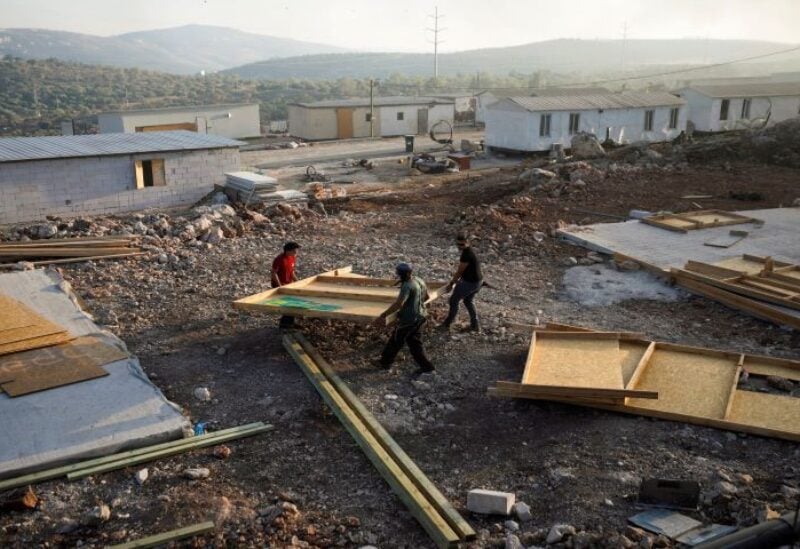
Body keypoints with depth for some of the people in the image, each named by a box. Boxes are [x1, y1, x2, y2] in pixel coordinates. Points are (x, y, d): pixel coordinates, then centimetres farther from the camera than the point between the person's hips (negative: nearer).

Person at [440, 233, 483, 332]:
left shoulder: (466, 254, -25)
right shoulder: (468, 250, 5)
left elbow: (459, 271, -17)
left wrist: (451, 284, -6)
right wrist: (456, 279, 20)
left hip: (470, 283, -9)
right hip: (478, 281, 9)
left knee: (454, 300, 7)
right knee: (468, 301, 26)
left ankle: (447, 324, 20)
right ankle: (475, 325, 28)